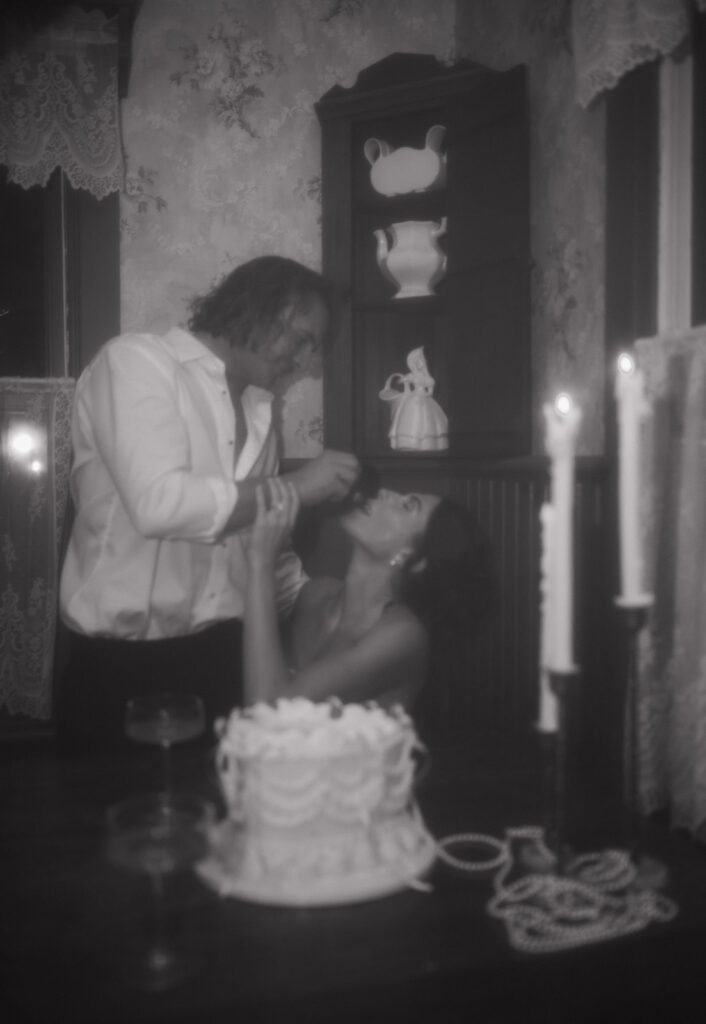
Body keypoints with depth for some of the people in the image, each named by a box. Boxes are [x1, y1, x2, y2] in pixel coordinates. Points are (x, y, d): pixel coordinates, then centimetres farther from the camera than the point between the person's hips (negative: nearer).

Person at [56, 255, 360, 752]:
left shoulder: (260, 408, 14)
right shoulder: (136, 360, -7)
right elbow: (157, 502, -23)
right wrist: (293, 487, -15)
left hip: (228, 651, 6)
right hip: (125, 659, -6)